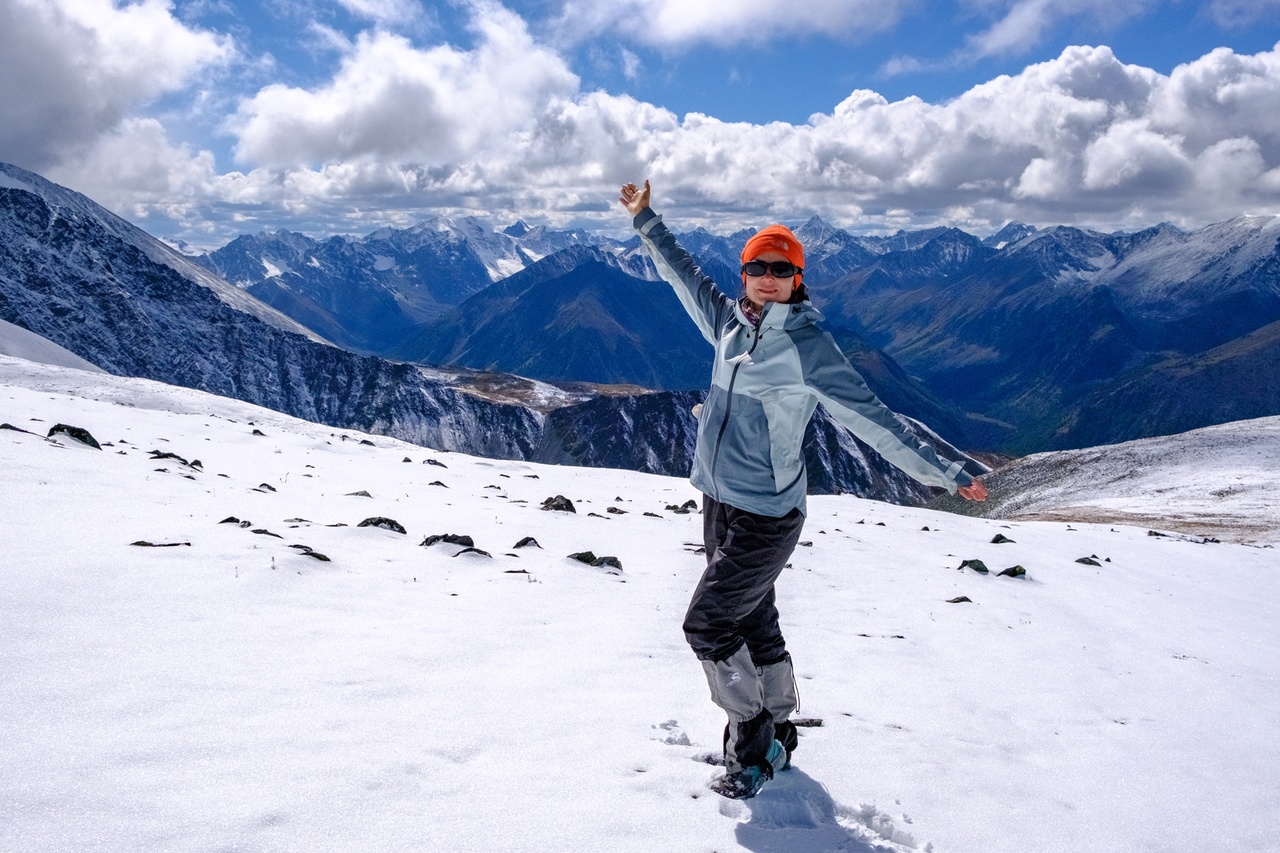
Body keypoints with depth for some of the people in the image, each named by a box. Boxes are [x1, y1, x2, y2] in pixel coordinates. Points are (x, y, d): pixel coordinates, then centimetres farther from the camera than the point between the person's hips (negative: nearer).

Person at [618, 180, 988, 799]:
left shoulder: (807, 345, -13)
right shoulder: (730, 324, 5)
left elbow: (872, 419, -12)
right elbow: (686, 277, 21)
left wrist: (942, 473, -12)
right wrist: (645, 222, 26)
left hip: (766, 516, -7)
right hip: (719, 503, 7)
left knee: (708, 624, -6)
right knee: (754, 627, 16)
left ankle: (751, 742, 12)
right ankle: (775, 736, 32)